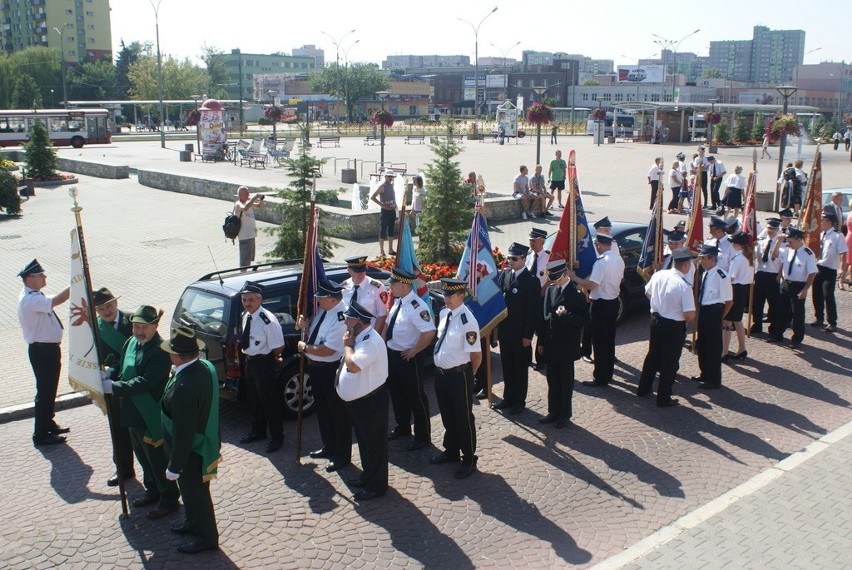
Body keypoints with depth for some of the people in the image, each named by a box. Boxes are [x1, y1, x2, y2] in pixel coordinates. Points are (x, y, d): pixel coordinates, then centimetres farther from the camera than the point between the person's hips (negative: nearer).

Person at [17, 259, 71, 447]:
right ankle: (41, 435, 10)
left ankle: (48, 424, 38)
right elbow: (57, 300, -35)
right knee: (44, 391, -1)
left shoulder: (35, 295, 9)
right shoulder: (29, 300, -24)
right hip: (41, 351, -10)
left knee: (50, 389, 22)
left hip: (49, 347, 10)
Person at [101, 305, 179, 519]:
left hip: (151, 417, -9)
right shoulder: (131, 342, 3)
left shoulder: (160, 351, -24)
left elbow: (145, 382, -28)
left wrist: (113, 387, -27)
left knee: (157, 459, 4)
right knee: (143, 455, 23)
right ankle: (153, 490, 41)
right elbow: (121, 366, 11)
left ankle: (169, 500, 19)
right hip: (133, 413, 9)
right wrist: (107, 376, -11)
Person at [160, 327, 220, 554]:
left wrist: (175, 466, -19)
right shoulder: (206, 366, -8)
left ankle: (207, 537, 31)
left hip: (190, 451, -8)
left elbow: (183, 431, -29)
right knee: (192, 489, 27)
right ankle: (194, 523, 48)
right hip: (203, 441, 8)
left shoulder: (184, 387, -36)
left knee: (195, 492, 12)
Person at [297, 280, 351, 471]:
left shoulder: (340, 318, -26)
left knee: (338, 412, 6)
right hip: (317, 368, 10)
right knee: (322, 410, 23)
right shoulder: (322, 310, 2)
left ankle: (343, 456, 20)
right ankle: (329, 447, 42)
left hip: (332, 370, -10)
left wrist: (305, 347, -14)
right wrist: (306, 326, -6)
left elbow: (327, 350, -27)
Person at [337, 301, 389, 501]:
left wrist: (347, 345, -21)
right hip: (358, 400, 10)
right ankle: (368, 476, 37)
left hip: (371, 402, -10)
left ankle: (377, 485, 14)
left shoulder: (371, 341, -24)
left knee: (374, 443, 2)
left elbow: (353, 365, -34)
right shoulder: (359, 338, 8)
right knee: (364, 441, 22)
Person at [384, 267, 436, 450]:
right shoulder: (398, 301, 2)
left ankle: (423, 436, 21)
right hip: (392, 354, 9)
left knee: (415, 397, 6)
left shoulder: (416, 306, -26)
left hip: (407, 358, -9)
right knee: (397, 393, 22)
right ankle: (402, 428, 42)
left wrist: (414, 351, -21)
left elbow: (429, 332, -31)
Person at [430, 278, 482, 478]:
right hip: (440, 373, 7)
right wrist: (441, 369, 15)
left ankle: (469, 460, 26)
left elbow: (477, 355, -17)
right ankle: (451, 451, 43)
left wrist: (466, 376, -3)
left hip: (458, 376, -7)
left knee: (463, 418, 9)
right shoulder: (444, 313, 1)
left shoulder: (467, 321, -23)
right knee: (447, 415, 23)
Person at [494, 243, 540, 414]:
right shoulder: (504, 274, 4)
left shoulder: (531, 281, -13)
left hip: (520, 333, -5)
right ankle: (508, 398, 28)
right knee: (507, 366, 15)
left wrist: (528, 335, -13)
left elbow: (534, 310, -13)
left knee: (520, 368, 9)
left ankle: (519, 401, 21)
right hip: (504, 330, 5)